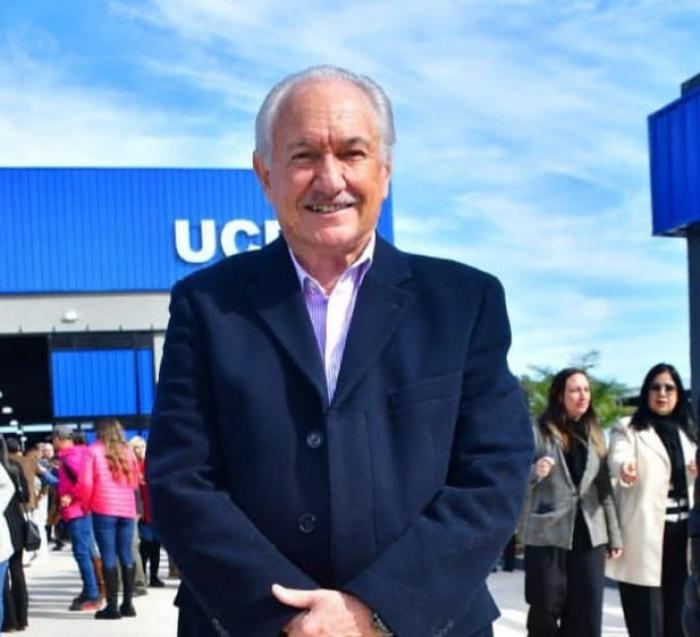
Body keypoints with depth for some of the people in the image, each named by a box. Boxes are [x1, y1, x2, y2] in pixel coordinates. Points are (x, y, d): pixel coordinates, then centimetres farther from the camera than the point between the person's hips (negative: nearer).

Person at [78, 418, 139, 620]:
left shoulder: (94, 450, -2)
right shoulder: (126, 451, 11)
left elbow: (85, 482, -6)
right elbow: (134, 481, 16)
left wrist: (87, 502, 10)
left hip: (104, 509, -4)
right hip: (127, 509, 4)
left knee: (108, 557, -3)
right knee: (126, 556, 9)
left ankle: (112, 606, -5)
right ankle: (127, 604, 11)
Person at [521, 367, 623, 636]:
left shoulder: (594, 434, 12)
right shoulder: (538, 431, -3)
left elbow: (604, 487, 14)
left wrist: (614, 534, 12)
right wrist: (535, 472, -25)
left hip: (589, 534, 4)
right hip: (547, 534, -4)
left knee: (587, 615, 2)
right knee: (545, 610, 1)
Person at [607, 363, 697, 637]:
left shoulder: (686, 431, 18)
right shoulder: (628, 430, -1)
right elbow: (617, 459, -20)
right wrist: (625, 469, -44)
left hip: (681, 530, 6)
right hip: (645, 532, -6)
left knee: (677, 613, 9)